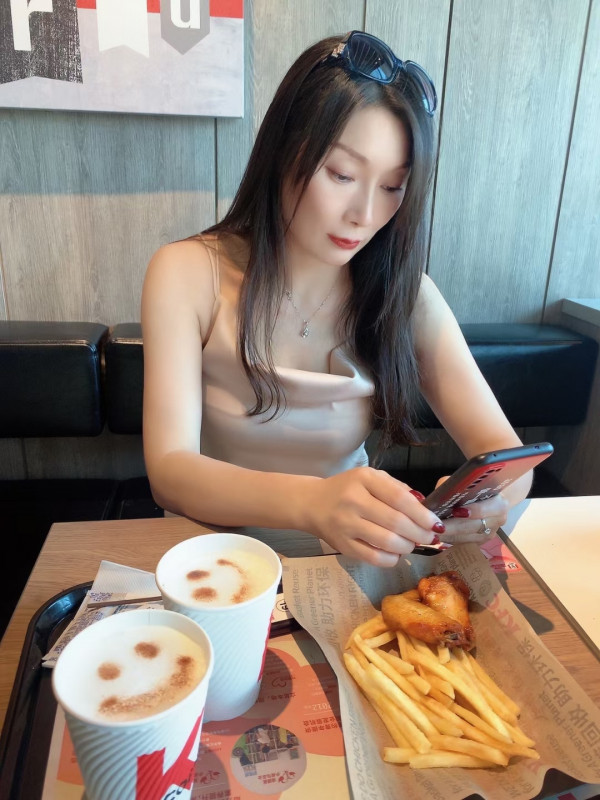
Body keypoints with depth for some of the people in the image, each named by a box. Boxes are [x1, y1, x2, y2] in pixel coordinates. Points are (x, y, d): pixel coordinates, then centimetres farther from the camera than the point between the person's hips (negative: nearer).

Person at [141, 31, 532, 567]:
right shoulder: (188, 275, -13)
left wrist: (491, 492, -32)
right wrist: (312, 502, -40)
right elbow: (169, 471, -22)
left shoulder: (406, 294, -7)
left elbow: (507, 454, -9)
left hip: (346, 560, 2)